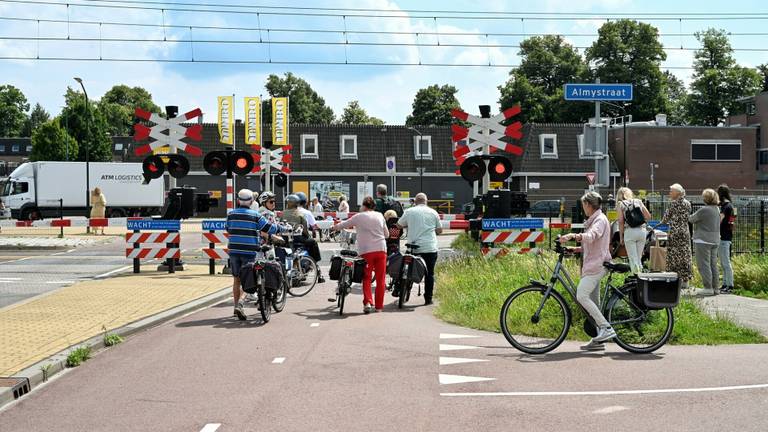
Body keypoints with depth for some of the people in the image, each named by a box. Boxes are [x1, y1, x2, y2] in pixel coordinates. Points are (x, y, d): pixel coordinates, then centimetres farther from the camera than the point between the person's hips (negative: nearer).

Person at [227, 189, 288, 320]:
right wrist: (283, 228, 14)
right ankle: (239, 303, -16)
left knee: (236, 279, 14)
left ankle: (236, 305, 17)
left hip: (234, 250, 3)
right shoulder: (255, 215, -6)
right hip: (249, 251, -3)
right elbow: (269, 228, -3)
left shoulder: (231, 214, 4)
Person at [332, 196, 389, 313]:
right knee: (381, 279, 8)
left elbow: (343, 225, 12)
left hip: (366, 251, -2)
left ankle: (367, 302, -11)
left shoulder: (359, 217, 1)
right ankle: (379, 306, 10)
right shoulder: (379, 216, 10)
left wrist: (334, 227, 32)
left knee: (366, 278, 6)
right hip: (381, 249, 2)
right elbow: (387, 234, 15)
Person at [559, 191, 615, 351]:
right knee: (593, 301, 8)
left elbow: (590, 236, -31)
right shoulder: (593, 220, 22)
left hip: (596, 264, -11)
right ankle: (598, 340, 10)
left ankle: (606, 327, -21)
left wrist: (572, 236, -46)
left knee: (581, 295, -21)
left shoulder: (600, 220, -10)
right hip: (593, 264, 11)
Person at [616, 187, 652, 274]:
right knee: (639, 257, 14)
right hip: (642, 230, 4)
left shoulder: (620, 204, 4)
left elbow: (621, 221, -4)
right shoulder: (638, 201, 13)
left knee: (633, 257, -1)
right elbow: (648, 216, 10)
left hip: (629, 231, -4)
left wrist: (621, 237, 0)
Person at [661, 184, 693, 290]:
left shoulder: (673, 203, -9)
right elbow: (688, 218, 14)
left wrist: (664, 221, 18)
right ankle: (685, 281, 8)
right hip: (685, 232, 5)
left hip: (674, 232, -5)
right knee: (685, 256, 7)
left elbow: (666, 219, -5)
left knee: (673, 255, 0)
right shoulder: (687, 203, 7)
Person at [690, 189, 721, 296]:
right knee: (713, 265, 11)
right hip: (715, 240, 8)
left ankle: (708, 288, -8)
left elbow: (692, 219, -7)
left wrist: (689, 217, 16)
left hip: (703, 241, -8)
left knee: (704, 265, -4)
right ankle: (715, 288, 14)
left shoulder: (704, 210, -17)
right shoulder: (717, 209, 9)